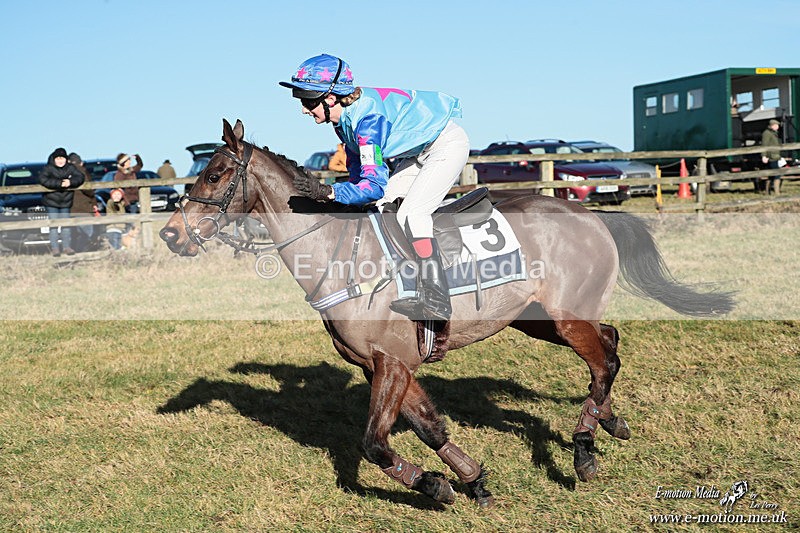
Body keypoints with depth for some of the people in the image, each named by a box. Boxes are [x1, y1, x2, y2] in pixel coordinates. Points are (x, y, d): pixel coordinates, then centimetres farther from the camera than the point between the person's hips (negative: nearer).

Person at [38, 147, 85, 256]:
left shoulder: (70, 169, 1)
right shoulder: (48, 169, -9)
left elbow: (80, 177, -5)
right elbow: (43, 179, -24)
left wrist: (70, 182, -26)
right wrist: (59, 183, -29)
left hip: (66, 202, 3)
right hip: (51, 202, -3)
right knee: (53, 225, -3)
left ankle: (67, 246, 15)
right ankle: (54, 248, 1)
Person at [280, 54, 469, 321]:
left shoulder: (368, 117, -32)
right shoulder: (344, 118, -5)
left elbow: (375, 185, -36)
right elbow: (359, 173, 8)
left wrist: (328, 192, -42)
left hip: (447, 144, -10)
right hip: (419, 151, 10)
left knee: (411, 212, -21)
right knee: (380, 208, 6)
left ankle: (435, 300, -23)